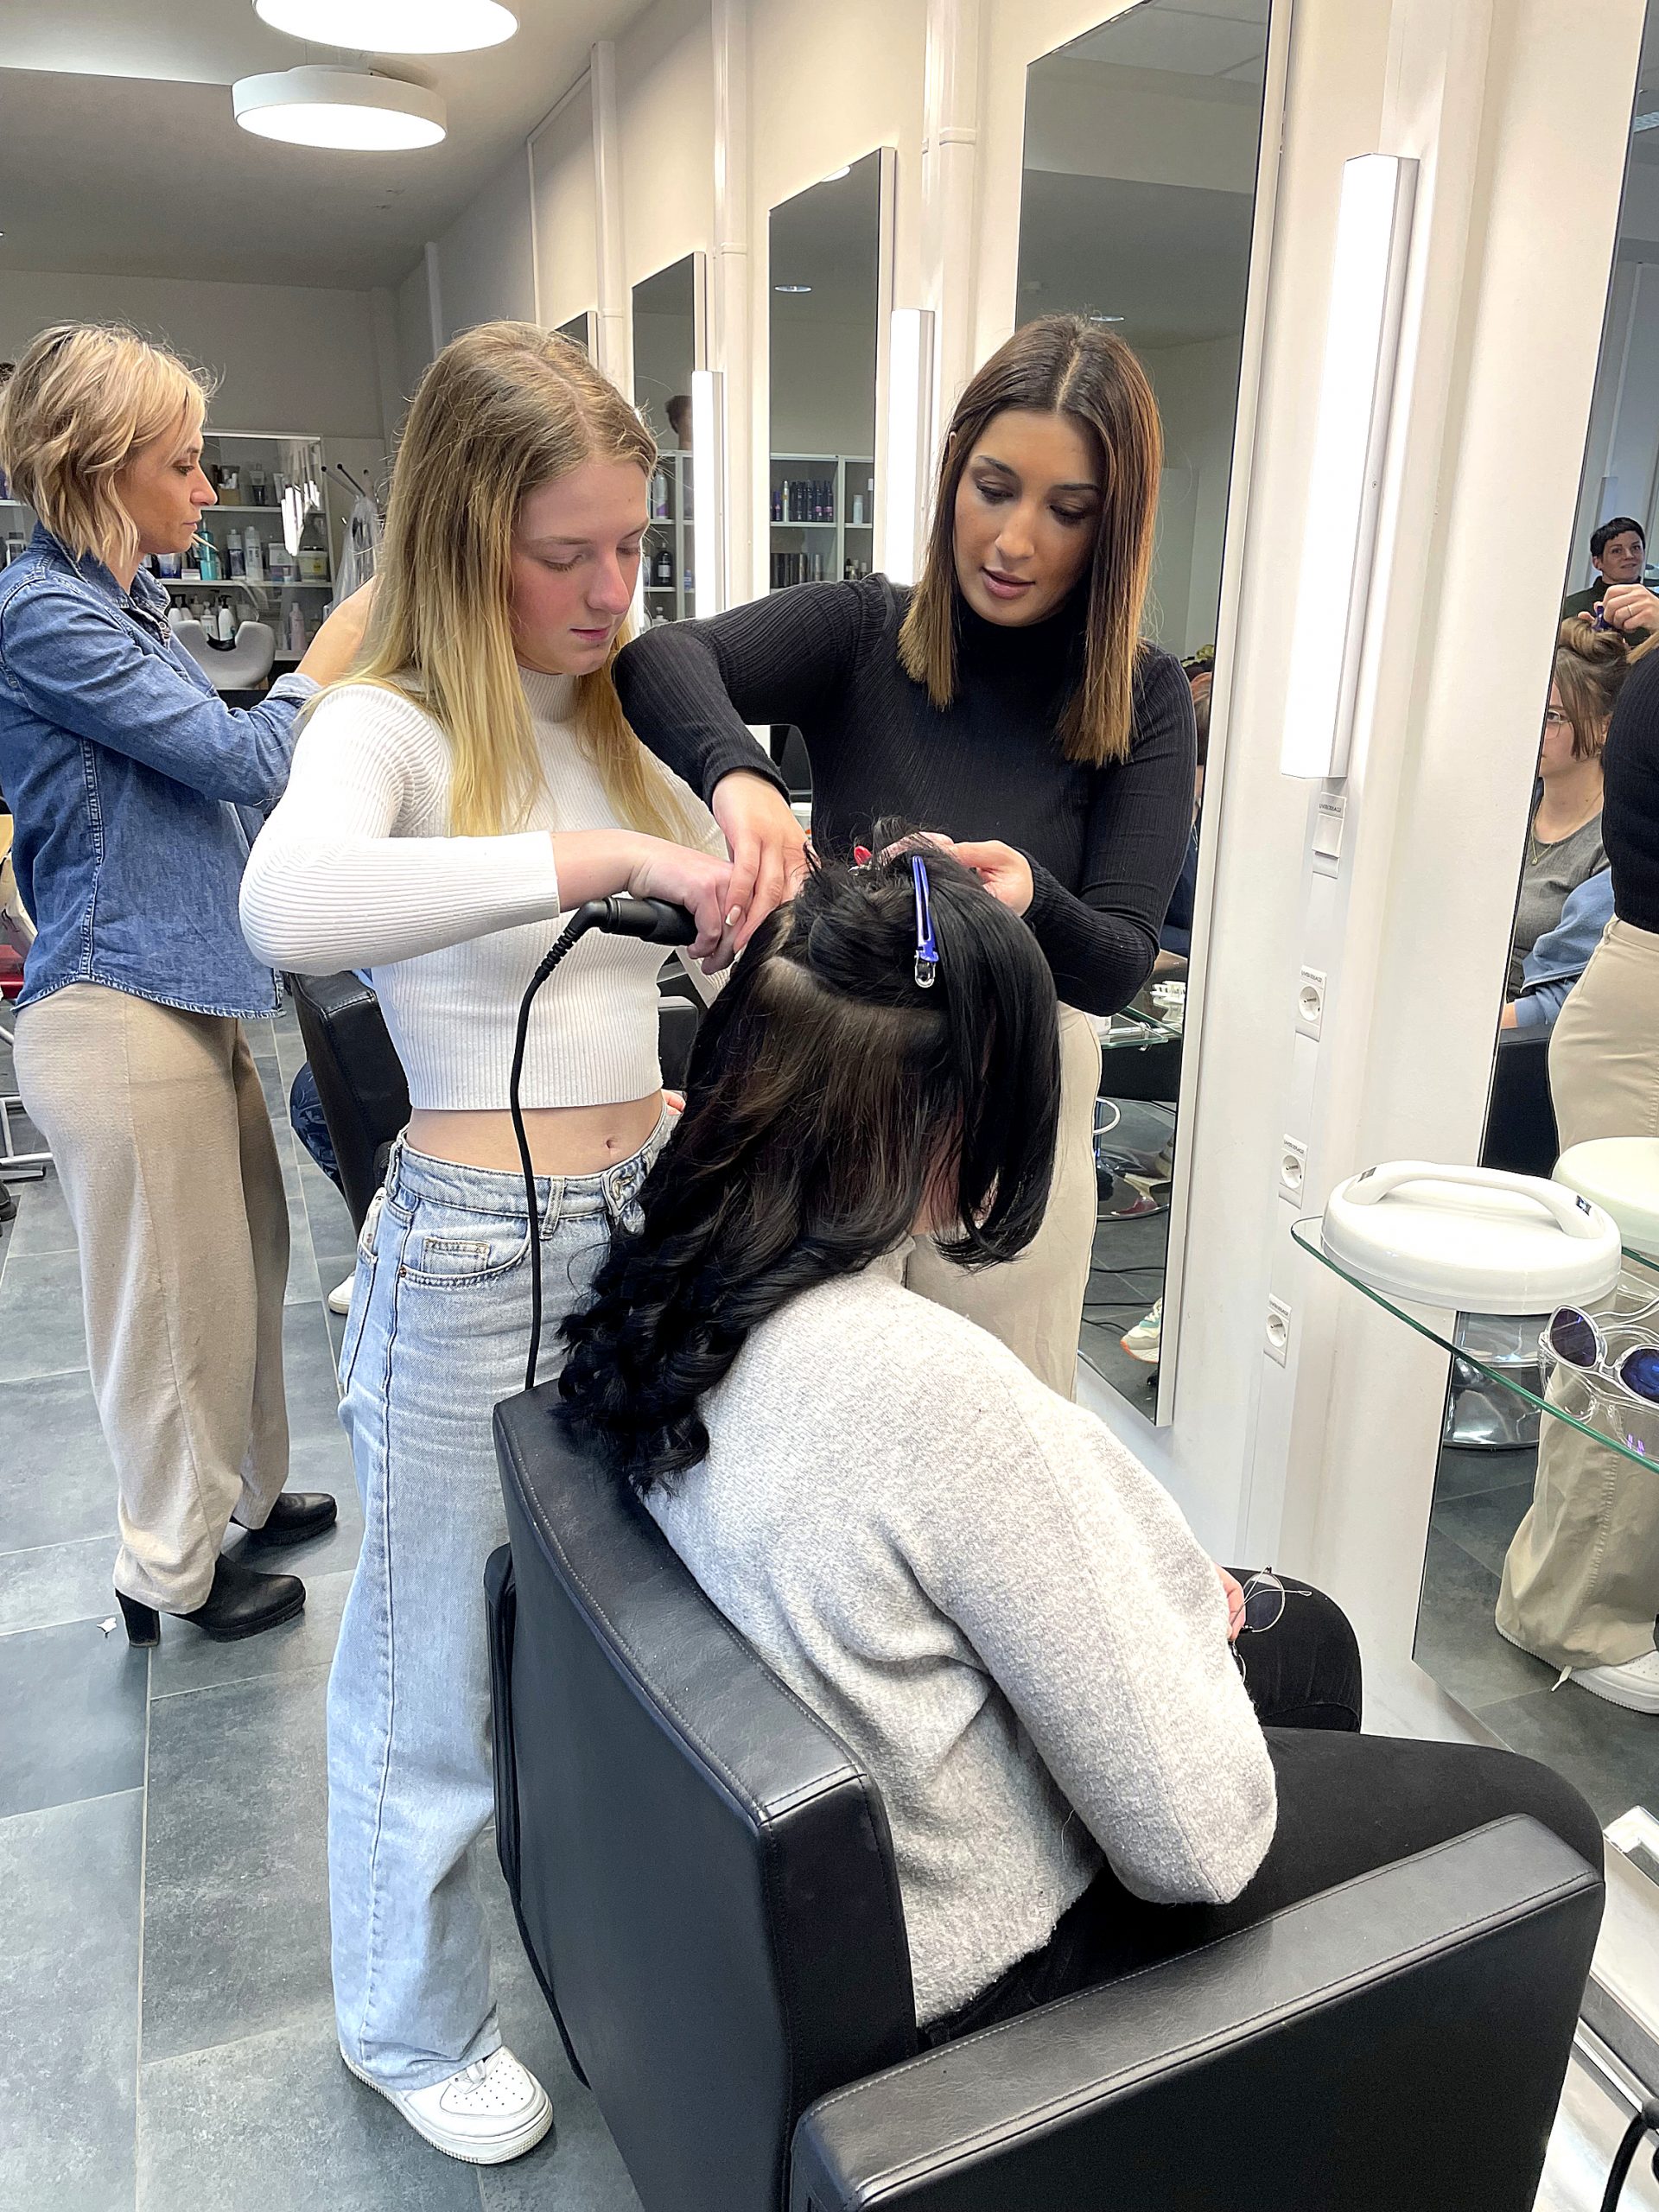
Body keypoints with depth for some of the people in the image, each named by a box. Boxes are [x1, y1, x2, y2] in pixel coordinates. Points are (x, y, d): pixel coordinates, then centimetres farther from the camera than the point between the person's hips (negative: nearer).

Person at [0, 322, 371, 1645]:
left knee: (245, 1269, 18)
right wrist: (351, 633, -4)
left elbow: (214, 766, 22)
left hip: (194, 998, 9)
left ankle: (241, 1497, 36)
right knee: (172, 1301, 4)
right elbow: (242, 760, -15)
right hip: (120, 1011, -9)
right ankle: (172, 1571, 23)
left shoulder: (125, 606, 15)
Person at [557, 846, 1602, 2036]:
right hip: (977, 1964, -7)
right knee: (1540, 1819, 9)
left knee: (1304, 1631, 25)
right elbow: (1195, 1838, -26)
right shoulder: (935, 1385, -37)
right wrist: (1201, 1618, -7)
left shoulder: (673, 1290, -10)